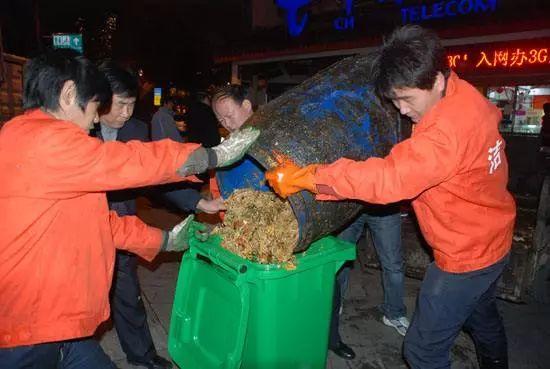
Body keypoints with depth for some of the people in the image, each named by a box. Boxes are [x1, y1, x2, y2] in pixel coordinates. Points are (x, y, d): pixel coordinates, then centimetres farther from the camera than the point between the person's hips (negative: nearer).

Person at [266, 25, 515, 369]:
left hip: (467, 254, -10)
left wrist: (304, 177, -41)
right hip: (492, 240, 10)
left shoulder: (449, 129, -35)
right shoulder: (467, 96, -5)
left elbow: (388, 178, -42)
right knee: (483, 317, 34)